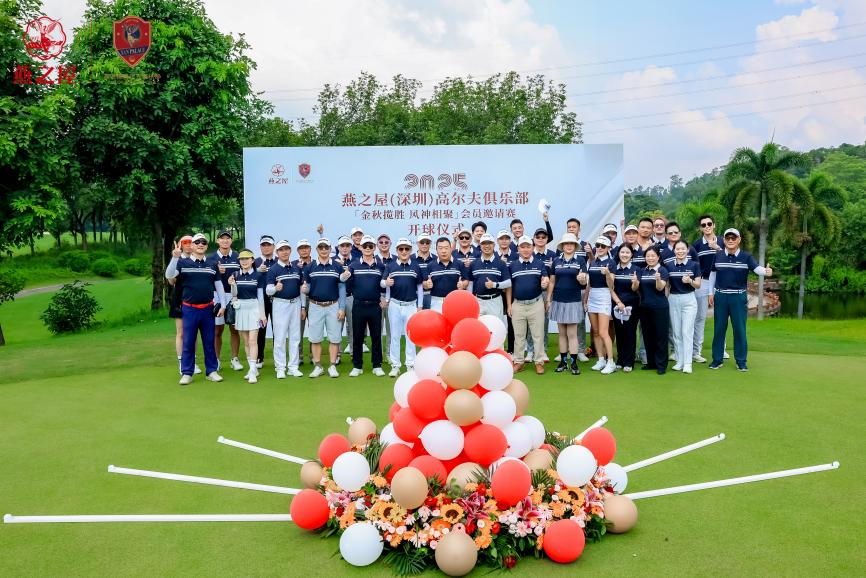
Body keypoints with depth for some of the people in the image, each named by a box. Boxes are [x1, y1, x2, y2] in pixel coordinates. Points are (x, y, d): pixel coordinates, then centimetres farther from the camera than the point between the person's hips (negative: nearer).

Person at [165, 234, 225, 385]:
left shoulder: (212, 264, 8)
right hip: (189, 309, -2)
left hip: (208, 309, 2)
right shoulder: (183, 262, 2)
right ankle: (186, 373, 10)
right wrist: (175, 257, -25)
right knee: (188, 342, 3)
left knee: (209, 341, 7)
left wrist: (223, 305, 4)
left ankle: (211, 371, 15)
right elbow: (169, 275, -12)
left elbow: (219, 285, 10)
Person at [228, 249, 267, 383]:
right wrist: (232, 285, -15)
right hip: (240, 309, 3)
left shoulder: (257, 275, -1)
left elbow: (260, 296, 1)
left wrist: (263, 314, -1)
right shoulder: (235, 275, 4)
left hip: (254, 308, -3)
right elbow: (234, 295, 5)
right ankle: (253, 369, 18)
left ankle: (253, 371, -12)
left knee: (253, 341, -10)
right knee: (245, 341, 8)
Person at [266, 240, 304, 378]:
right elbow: (268, 290, -12)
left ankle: (293, 367, 17)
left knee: (295, 337, 9)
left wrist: (303, 307, 10)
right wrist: (276, 288, -35)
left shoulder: (297, 268, 10)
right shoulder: (273, 269, -5)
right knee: (280, 337, -1)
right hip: (280, 304, -4)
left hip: (295, 304, 5)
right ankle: (280, 368, 7)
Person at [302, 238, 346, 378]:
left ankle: (332, 366, 12)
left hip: (333, 306, -1)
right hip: (315, 307, 1)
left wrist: (342, 308, -4)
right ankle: (317, 366, 14)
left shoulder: (337, 267, 2)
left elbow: (342, 288, 2)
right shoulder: (310, 267, 4)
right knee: (315, 338, 5)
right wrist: (304, 289, -19)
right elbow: (306, 288, 6)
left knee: (334, 337, 3)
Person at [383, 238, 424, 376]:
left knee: (410, 335, 6)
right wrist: (386, 283, -26)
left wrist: (420, 306, 4)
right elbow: (382, 282, -2)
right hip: (395, 304, 0)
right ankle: (395, 365, 12)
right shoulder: (390, 266, 1)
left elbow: (420, 287, 6)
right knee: (394, 335, 6)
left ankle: (411, 365, 14)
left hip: (411, 305, 0)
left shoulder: (416, 266, 2)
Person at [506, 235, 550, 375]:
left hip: (536, 304, -1)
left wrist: (545, 282, -29)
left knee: (538, 335, 4)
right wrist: (509, 305, 1)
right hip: (518, 305, 1)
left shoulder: (540, 264, 3)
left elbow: (546, 279, -4)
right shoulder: (512, 265, 5)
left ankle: (539, 362, 11)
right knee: (518, 335, 9)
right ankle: (518, 362, 17)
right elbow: (508, 286, 7)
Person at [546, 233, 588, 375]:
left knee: (572, 333, -1)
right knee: (562, 333, 9)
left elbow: (584, 282, -4)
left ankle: (574, 362, 3)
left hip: (574, 301, -3)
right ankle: (563, 361, 15)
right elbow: (552, 282, 9)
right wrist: (548, 299, 4)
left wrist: (581, 279, -27)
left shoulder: (580, 260, 0)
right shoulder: (556, 261, 6)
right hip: (558, 300, 3)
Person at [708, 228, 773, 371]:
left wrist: (766, 271, -43)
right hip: (720, 296, 2)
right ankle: (717, 360, 15)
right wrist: (711, 293, 9)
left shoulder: (746, 256, -5)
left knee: (740, 329, 3)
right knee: (719, 328, 6)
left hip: (739, 297, -1)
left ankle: (741, 361, 13)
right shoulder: (717, 256, 1)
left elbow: (757, 268, -21)